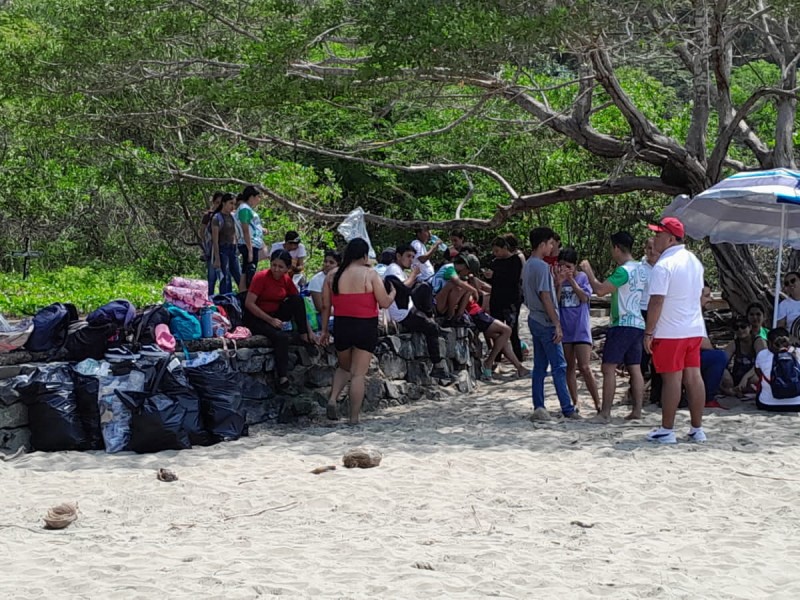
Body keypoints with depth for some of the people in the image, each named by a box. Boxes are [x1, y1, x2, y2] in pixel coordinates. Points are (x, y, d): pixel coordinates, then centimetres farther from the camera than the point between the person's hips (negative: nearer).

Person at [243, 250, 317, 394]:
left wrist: (308, 331, -3)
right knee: (281, 337, -32)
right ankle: (283, 381, -30)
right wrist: (270, 320, -23)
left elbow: (300, 305, 3)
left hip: (275, 316, 6)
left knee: (297, 299, -16)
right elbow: (249, 304, -21)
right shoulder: (261, 277, -17)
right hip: (255, 319, -6)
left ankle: (304, 338, -13)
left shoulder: (286, 280, 0)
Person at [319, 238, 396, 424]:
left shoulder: (332, 275, 2)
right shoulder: (370, 274, -9)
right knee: (358, 374, 1)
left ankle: (333, 398, 1)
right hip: (365, 327, -4)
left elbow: (325, 306, 6)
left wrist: (324, 330, 15)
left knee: (344, 367, 24)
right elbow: (384, 303, -7)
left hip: (341, 325, 4)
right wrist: (393, 293, 14)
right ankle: (354, 419, 1)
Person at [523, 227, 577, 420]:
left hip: (534, 319, 9)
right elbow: (545, 297, -19)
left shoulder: (527, 265, 13)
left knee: (539, 366, 9)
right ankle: (568, 409, -5)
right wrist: (557, 324, -18)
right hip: (546, 322, -9)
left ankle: (539, 408, 8)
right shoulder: (542, 266, -16)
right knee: (559, 366, -6)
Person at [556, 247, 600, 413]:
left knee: (585, 368, -9)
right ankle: (575, 402, 18)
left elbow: (584, 297, -13)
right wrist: (560, 283, -19)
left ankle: (598, 403, -2)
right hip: (564, 329, 3)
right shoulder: (557, 279, 3)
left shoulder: (582, 277, -2)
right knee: (570, 367, 10)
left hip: (581, 329, -3)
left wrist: (572, 280, -17)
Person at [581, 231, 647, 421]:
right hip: (637, 324, 9)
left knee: (609, 368, -6)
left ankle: (605, 412, -9)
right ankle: (637, 410, 8)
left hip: (622, 325, -9)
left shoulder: (624, 271, -16)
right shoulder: (640, 269, 12)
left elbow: (600, 290, -20)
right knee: (635, 368, 9)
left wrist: (588, 272, -6)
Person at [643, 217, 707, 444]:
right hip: (695, 330, 8)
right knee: (694, 377, 9)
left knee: (671, 380, -3)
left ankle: (667, 430, 3)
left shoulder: (663, 266, -16)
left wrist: (648, 333, -13)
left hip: (670, 332, -8)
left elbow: (656, 302, -19)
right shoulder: (694, 261, 11)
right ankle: (697, 429, 13)